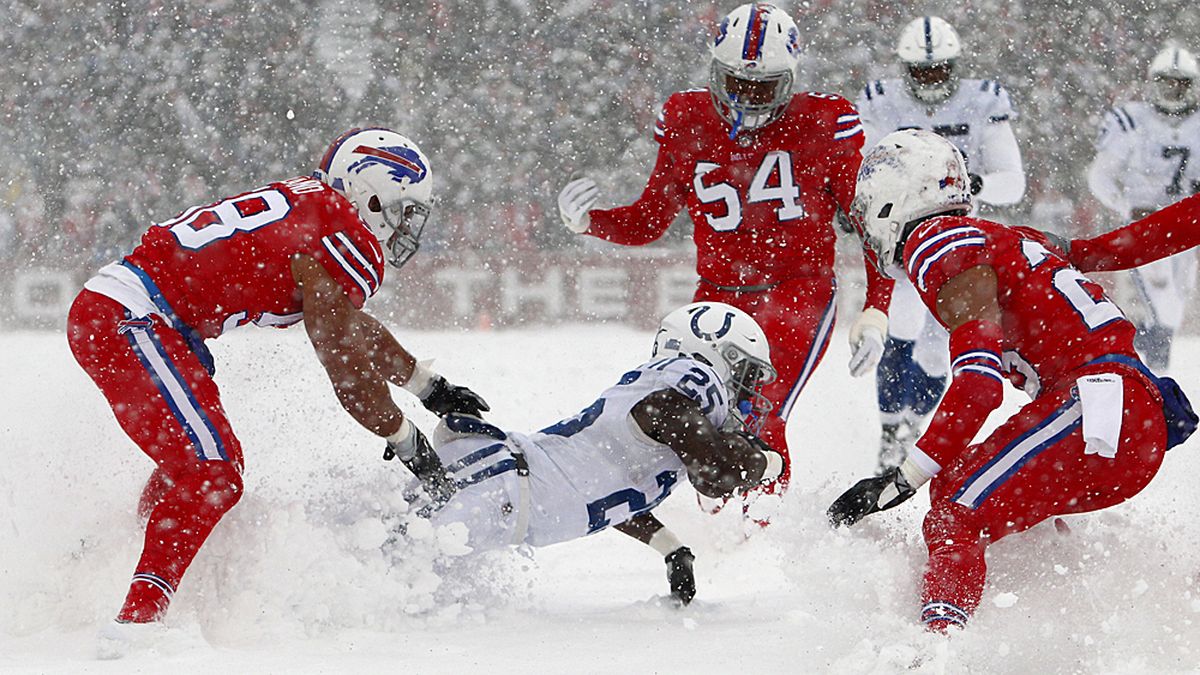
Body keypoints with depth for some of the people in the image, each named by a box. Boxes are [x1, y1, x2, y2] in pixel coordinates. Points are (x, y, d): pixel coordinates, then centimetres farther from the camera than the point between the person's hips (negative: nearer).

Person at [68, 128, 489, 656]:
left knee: (201, 459, 22)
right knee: (210, 473, -15)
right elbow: (347, 365, -9)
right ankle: (137, 620, -23)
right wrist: (407, 442, 4)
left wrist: (430, 387, 43)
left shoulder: (315, 208, 20)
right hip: (129, 321, -10)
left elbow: (355, 329, 36)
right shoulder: (344, 239, -10)